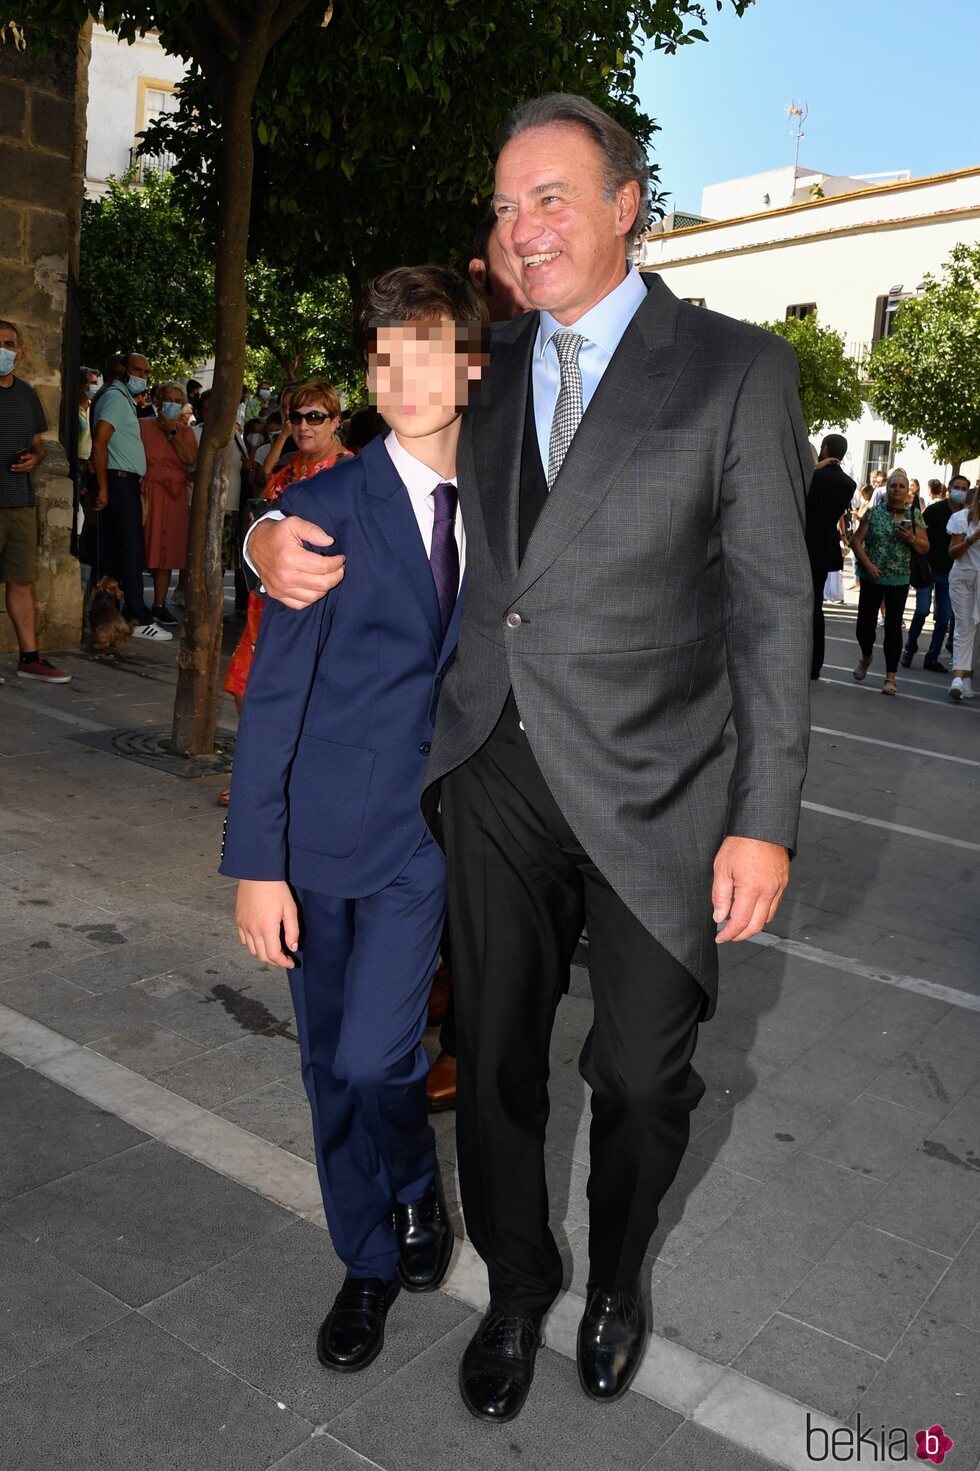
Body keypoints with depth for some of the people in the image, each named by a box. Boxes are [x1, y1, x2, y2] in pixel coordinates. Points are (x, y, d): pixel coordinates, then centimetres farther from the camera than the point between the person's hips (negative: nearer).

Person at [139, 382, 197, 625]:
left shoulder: (185, 432, 13)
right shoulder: (143, 426, 4)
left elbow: (191, 459, -5)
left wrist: (173, 431, -6)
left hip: (174, 499, 3)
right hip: (146, 494, -3)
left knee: (165, 553, 6)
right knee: (139, 551, -5)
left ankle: (159, 605, 12)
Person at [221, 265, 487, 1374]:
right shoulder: (322, 509, -8)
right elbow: (273, 693, -9)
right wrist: (257, 862, -12)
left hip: (426, 831, 1)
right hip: (325, 825, -1)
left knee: (372, 1058, -7)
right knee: (331, 1068, 11)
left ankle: (416, 1189, 28)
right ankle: (370, 1262, 35)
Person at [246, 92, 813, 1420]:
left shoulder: (734, 367, -3)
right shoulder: (489, 371, 9)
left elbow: (772, 604, -5)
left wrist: (765, 818, -10)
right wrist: (277, 542, -6)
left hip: (653, 789, -3)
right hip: (497, 776, 4)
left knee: (643, 1073, 10)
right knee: (496, 1061, 14)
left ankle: (616, 1277, 42)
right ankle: (517, 1287, 41)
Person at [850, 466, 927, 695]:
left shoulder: (915, 515, 5)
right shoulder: (874, 512, 2)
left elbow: (925, 547, 7)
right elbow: (856, 540, 0)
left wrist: (911, 539, -14)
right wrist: (867, 564, -13)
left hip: (899, 580, 0)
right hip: (872, 578, 0)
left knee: (893, 626, -1)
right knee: (865, 624, -2)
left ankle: (891, 676, 5)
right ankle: (866, 656, 31)